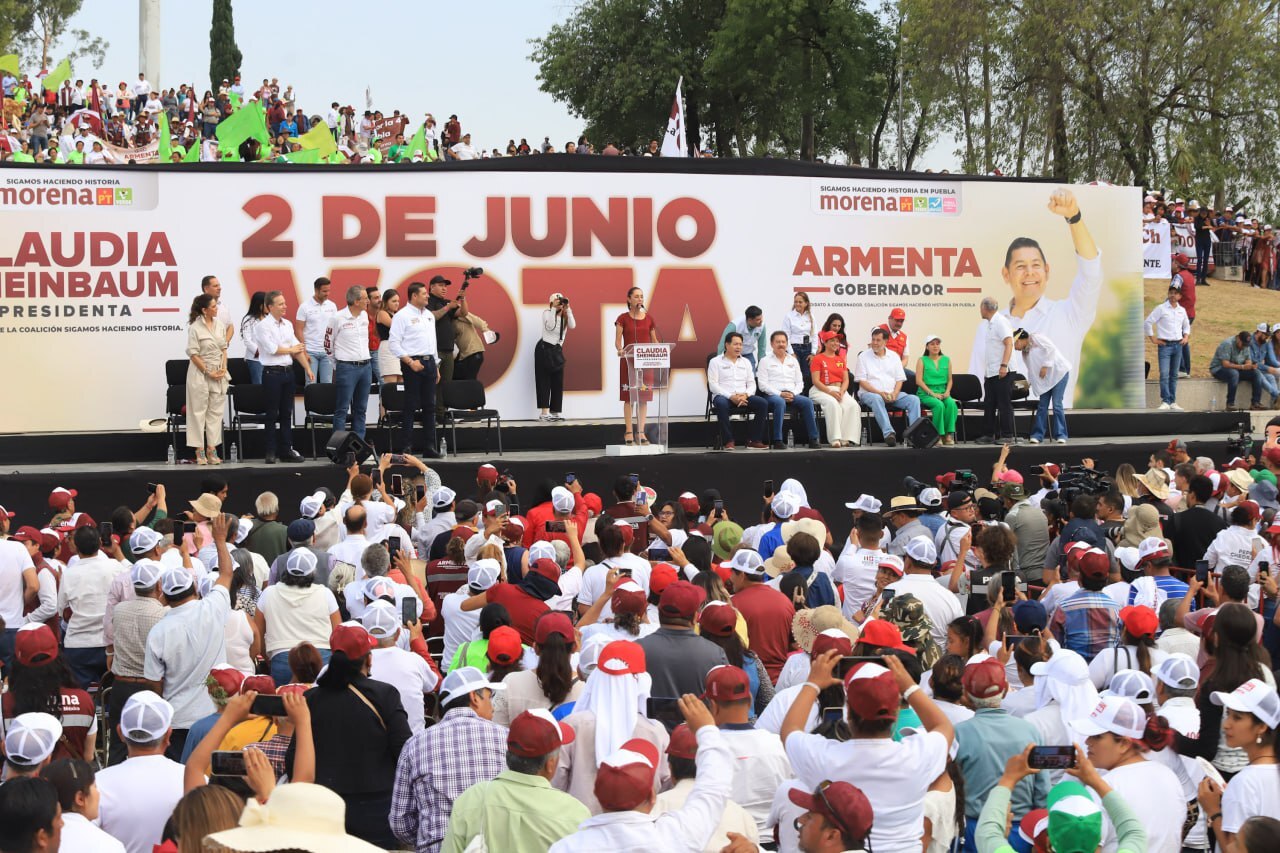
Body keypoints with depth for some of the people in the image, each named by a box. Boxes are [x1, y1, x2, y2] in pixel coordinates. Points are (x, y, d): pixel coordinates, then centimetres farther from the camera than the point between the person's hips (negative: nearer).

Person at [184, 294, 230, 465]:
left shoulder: (220, 325, 6)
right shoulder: (195, 328, -11)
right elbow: (193, 354, -11)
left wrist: (223, 368, -2)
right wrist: (208, 372, -13)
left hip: (219, 373, 6)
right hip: (200, 373, -6)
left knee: (216, 411, 6)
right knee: (199, 411, 1)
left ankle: (212, 448, 10)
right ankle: (199, 451, 4)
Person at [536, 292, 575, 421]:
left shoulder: (565, 316, 9)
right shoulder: (547, 313, -5)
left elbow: (572, 325, -10)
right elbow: (550, 326, -22)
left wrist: (567, 309, -12)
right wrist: (554, 309, -19)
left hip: (557, 350, 6)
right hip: (544, 349, -6)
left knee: (558, 382, 3)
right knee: (544, 381, -7)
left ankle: (555, 412, 6)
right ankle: (544, 412, -11)